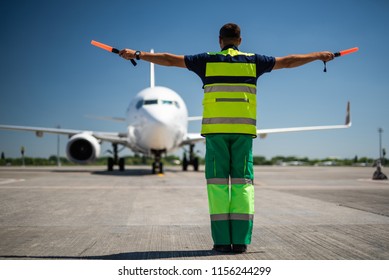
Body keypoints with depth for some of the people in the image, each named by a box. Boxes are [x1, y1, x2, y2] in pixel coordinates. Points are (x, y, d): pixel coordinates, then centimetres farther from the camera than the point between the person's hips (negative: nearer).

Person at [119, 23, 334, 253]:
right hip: (243, 130, 1)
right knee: (243, 182, 2)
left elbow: (170, 59, 8)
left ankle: (222, 240, -3)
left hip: (215, 129, -1)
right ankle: (241, 240, -2)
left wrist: (137, 54, 17)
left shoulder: (208, 61, 8)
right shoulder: (252, 61, 12)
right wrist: (319, 55, 32)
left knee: (218, 183, 1)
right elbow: (287, 62, 19)